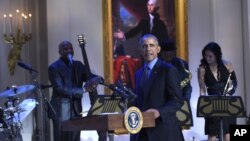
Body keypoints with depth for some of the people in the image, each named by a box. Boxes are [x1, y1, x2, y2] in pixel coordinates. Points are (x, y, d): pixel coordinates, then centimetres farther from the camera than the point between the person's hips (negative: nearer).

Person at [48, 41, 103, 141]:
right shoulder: (54, 67, -8)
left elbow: (91, 76, 8)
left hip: (76, 109, 6)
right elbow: (60, 89, -18)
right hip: (61, 111, -6)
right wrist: (83, 90, -23)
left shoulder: (78, 65, 12)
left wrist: (96, 79, -19)